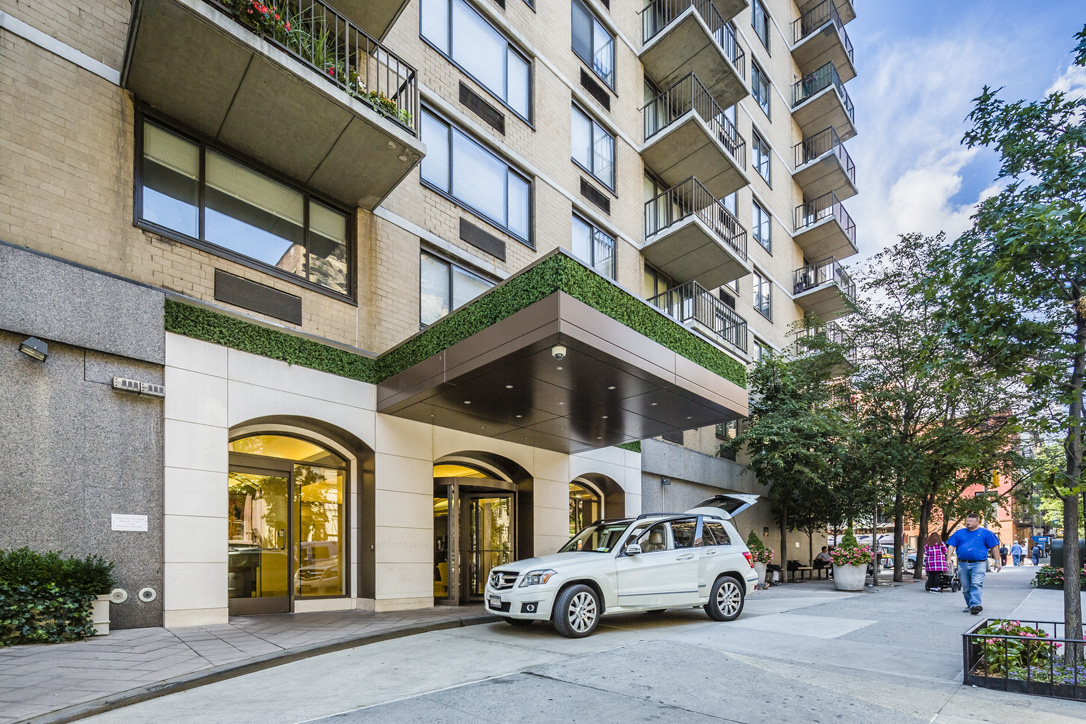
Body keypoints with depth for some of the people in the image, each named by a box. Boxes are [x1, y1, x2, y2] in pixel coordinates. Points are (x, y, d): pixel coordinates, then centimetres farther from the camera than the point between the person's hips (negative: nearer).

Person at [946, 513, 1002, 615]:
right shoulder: (959, 533, 12)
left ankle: (975, 605, -26)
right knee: (966, 587, 8)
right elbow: (951, 546, 9)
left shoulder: (985, 533, 7)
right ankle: (969, 605, 21)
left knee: (977, 584, -19)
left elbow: (994, 547, 8)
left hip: (978, 564, -3)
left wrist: (997, 562, 3)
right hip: (963, 564, 3)